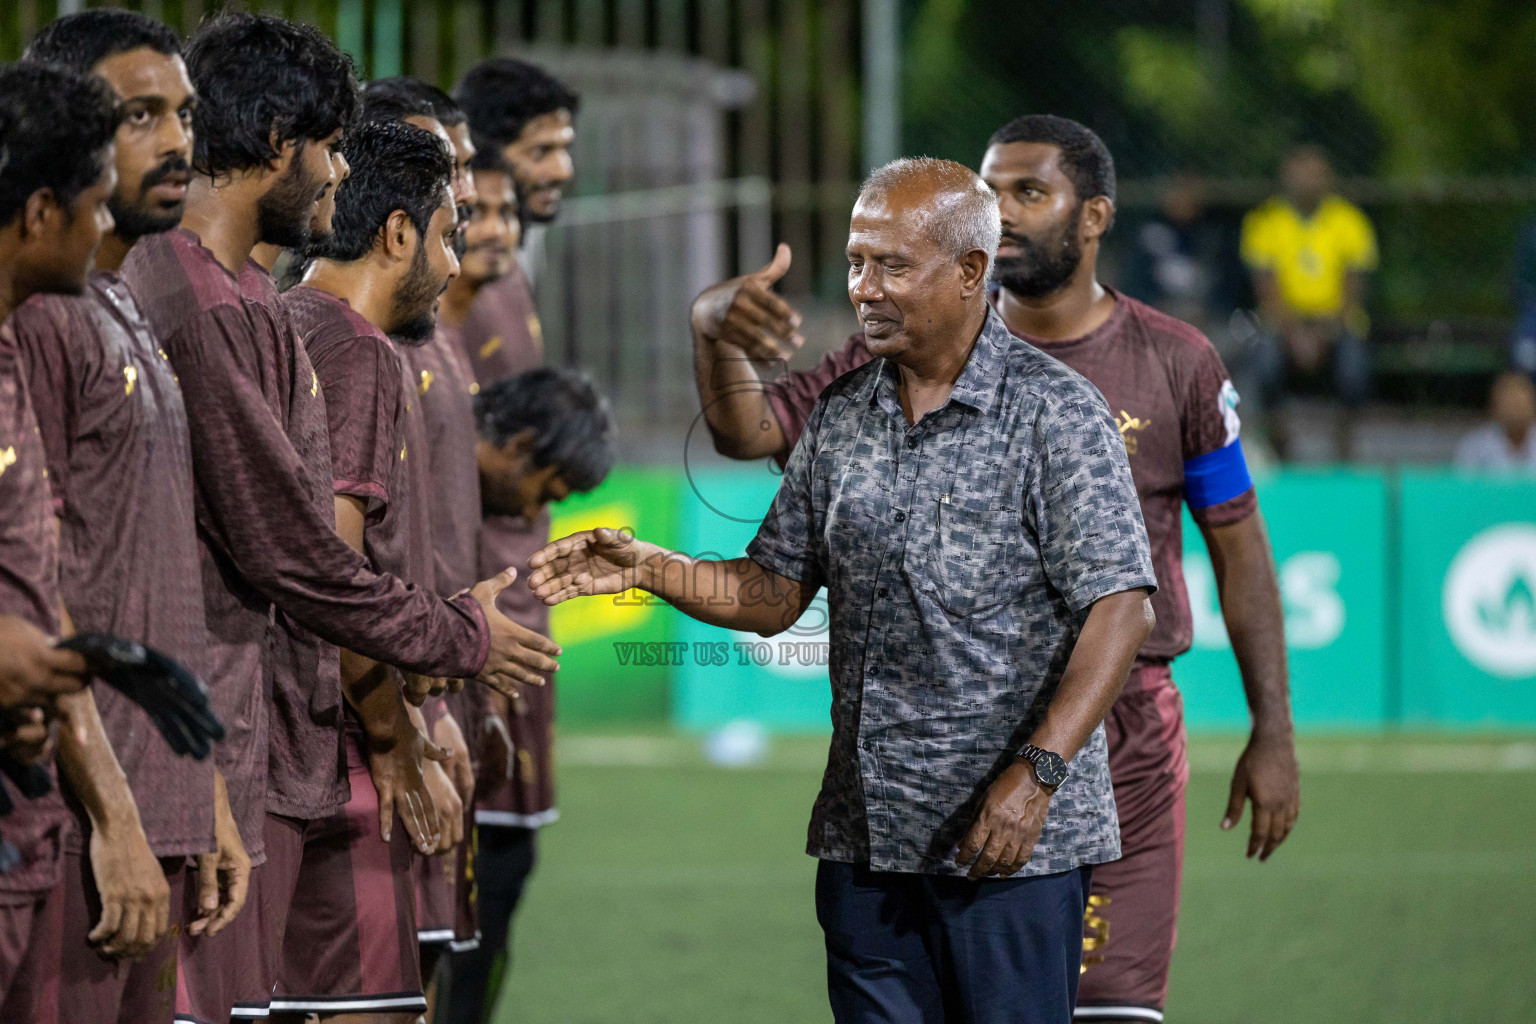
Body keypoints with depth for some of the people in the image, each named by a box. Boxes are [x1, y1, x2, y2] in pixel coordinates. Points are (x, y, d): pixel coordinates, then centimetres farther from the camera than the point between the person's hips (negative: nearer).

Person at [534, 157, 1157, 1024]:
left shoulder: (1056, 413, -6)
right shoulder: (842, 417, 12)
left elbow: (1121, 610, -12)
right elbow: (774, 594, 15)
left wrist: (1037, 772, -21)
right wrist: (647, 568, -2)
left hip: (1013, 840, -6)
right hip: (865, 838, 6)